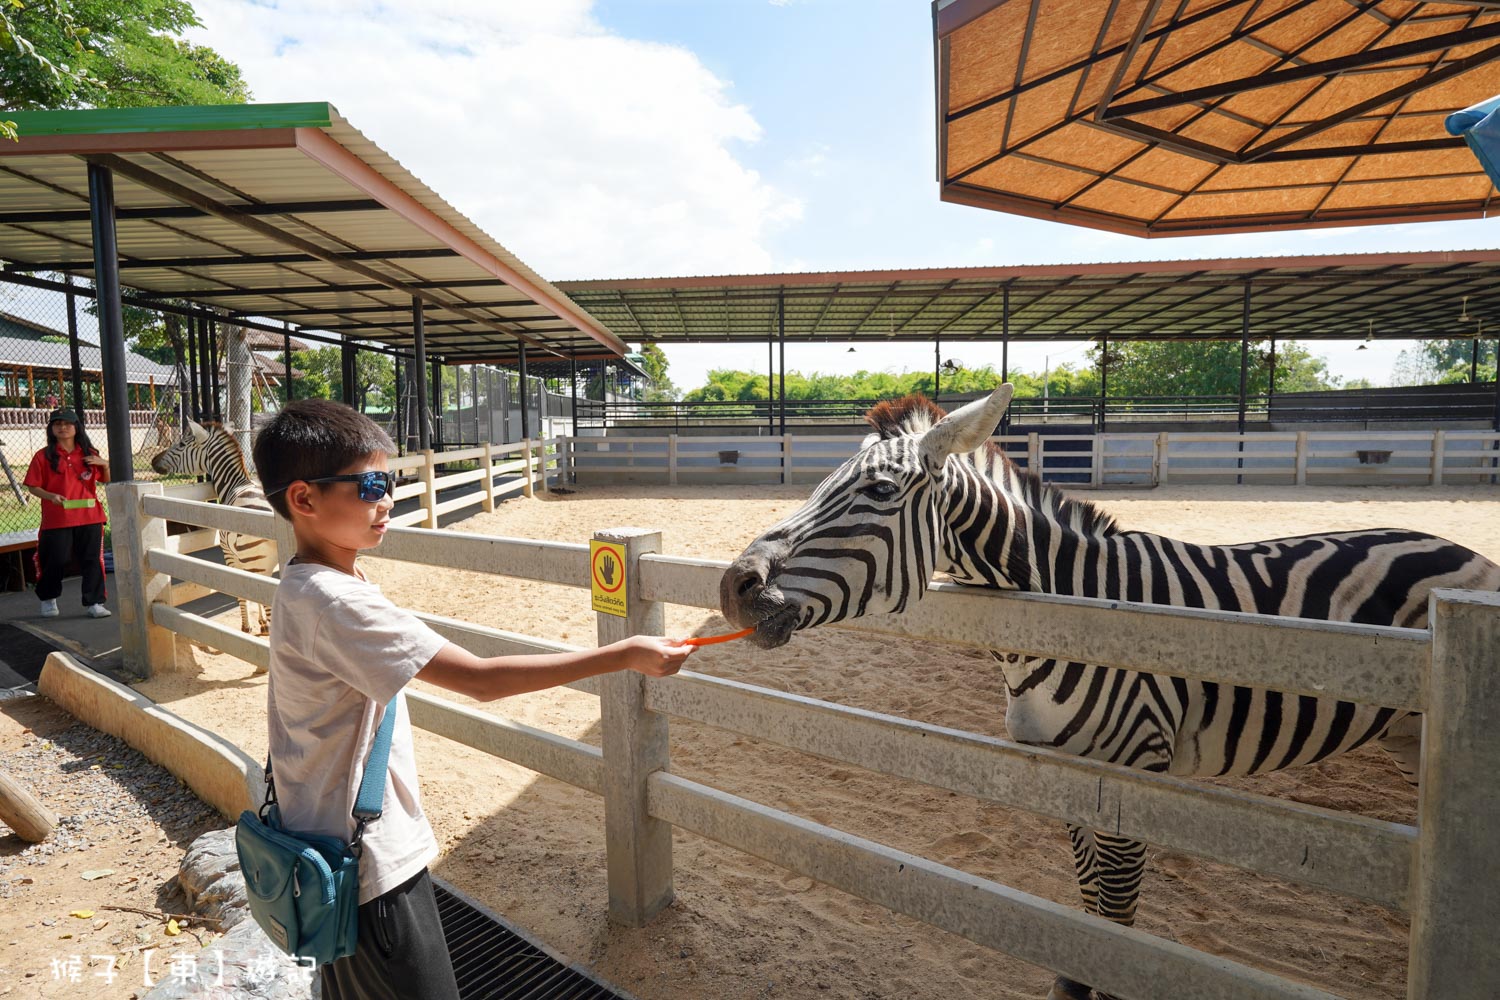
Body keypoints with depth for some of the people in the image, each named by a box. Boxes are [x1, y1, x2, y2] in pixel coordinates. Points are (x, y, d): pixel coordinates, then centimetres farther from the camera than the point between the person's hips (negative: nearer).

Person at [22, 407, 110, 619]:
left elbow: (106, 481, 15)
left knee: (92, 561, 2)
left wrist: (105, 465, -5)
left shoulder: (89, 454, 8)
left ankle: (95, 603, 7)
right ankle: (48, 599, 30)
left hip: (89, 517, 2)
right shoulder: (44, 456, 0)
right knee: (55, 562, 7)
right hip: (56, 520, -2)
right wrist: (51, 496, -17)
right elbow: (32, 486, 1)